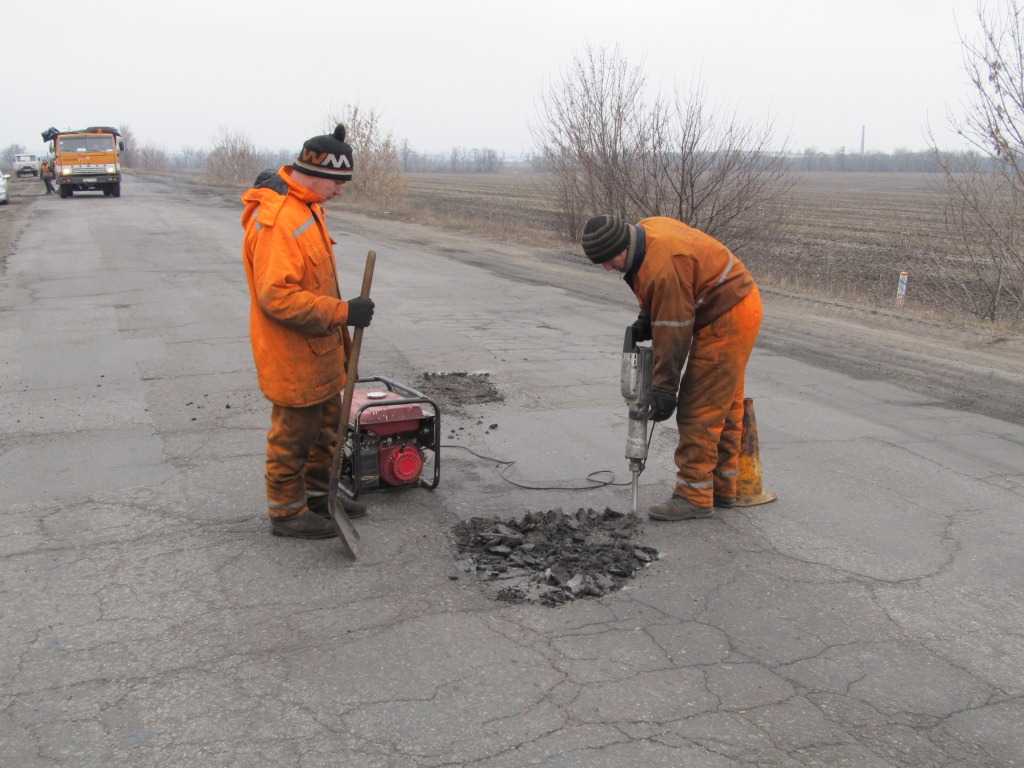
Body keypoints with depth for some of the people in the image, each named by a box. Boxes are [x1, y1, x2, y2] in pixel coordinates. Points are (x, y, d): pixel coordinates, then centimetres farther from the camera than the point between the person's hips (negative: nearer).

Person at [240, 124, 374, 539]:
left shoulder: (305, 206, 8)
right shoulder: (277, 219, -25)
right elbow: (277, 296, -30)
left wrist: (339, 320, 21)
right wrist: (343, 312, -29)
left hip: (317, 347, 10)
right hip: (291, 353, -10)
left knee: (326, 423, 21)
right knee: (294, 432, 4)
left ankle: (318, 493, 37)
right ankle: (287, 511, 20)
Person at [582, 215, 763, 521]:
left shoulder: (663, 267, -29)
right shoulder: (645, 230, 1)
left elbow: (673, 334, -25)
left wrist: (664, 389, -19)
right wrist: (645, 319, 2)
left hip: (726, 321, -11)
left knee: (699, 411, -8)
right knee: (725, 407, 15)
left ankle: (694, 496, -2)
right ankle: (722, 489, 25)